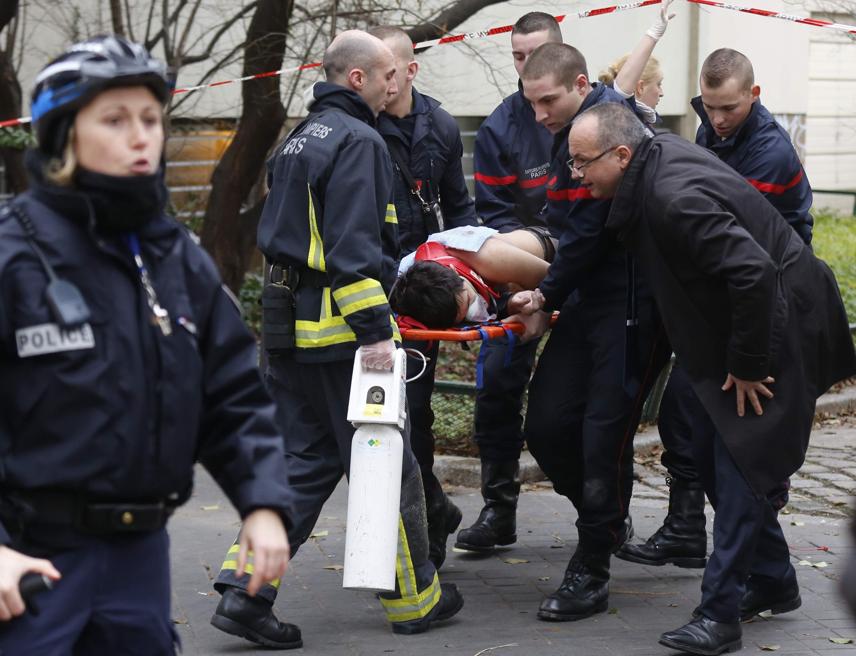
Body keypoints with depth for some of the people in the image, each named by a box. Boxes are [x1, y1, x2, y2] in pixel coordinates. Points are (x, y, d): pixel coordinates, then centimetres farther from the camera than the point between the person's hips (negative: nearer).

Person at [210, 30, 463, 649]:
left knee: (302, 460, 12)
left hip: (290, 323, 9)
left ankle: (245, 592, 3)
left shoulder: (300, 139, 18)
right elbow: (353, 245, -21)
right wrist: (375, 329, -22)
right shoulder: (358, 141, -12)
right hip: (340, 327, -9)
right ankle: (415, 598, 15)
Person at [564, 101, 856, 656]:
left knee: (739, 462, -9)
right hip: (741, 324, 10)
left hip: (777, 328, -10)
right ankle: (774, 578, 28)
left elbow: (754, 272, -34)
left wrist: (747, 366, -24)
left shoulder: (676, 200, -30)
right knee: (711, 451, 14)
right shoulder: (659, 154, 1)